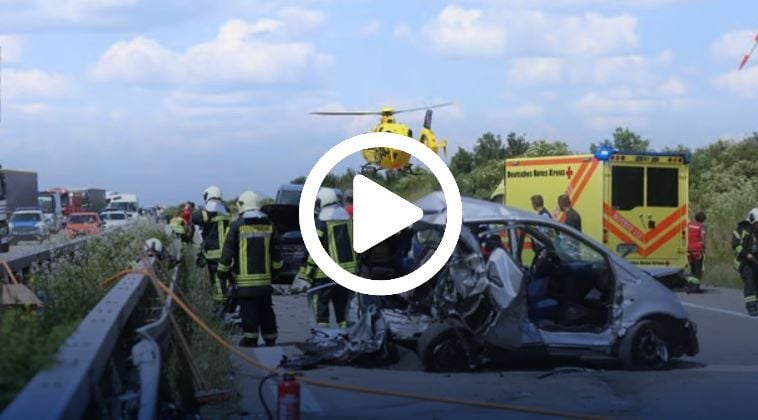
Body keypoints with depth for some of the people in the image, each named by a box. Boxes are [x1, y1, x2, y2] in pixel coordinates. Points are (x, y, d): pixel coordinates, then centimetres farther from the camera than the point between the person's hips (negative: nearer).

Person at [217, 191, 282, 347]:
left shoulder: (237, 225, -7)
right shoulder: (268, 225, 6)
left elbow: (228, 252, -7)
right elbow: (276, 254, 10)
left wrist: (223, 272, 4)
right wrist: (274, 270, 24)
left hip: (244, 279, -4)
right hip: (264, 278, 4)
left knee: (248, 312, 0)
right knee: (266, 311, 13)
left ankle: (250, 340, 1)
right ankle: (270, 340, 19)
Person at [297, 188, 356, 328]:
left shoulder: (321, 222, -11)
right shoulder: (348, 218, 8)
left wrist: (305, 274, -11)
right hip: (349, 272, 6)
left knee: (321, 304, -1)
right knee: (342, 306, 15)